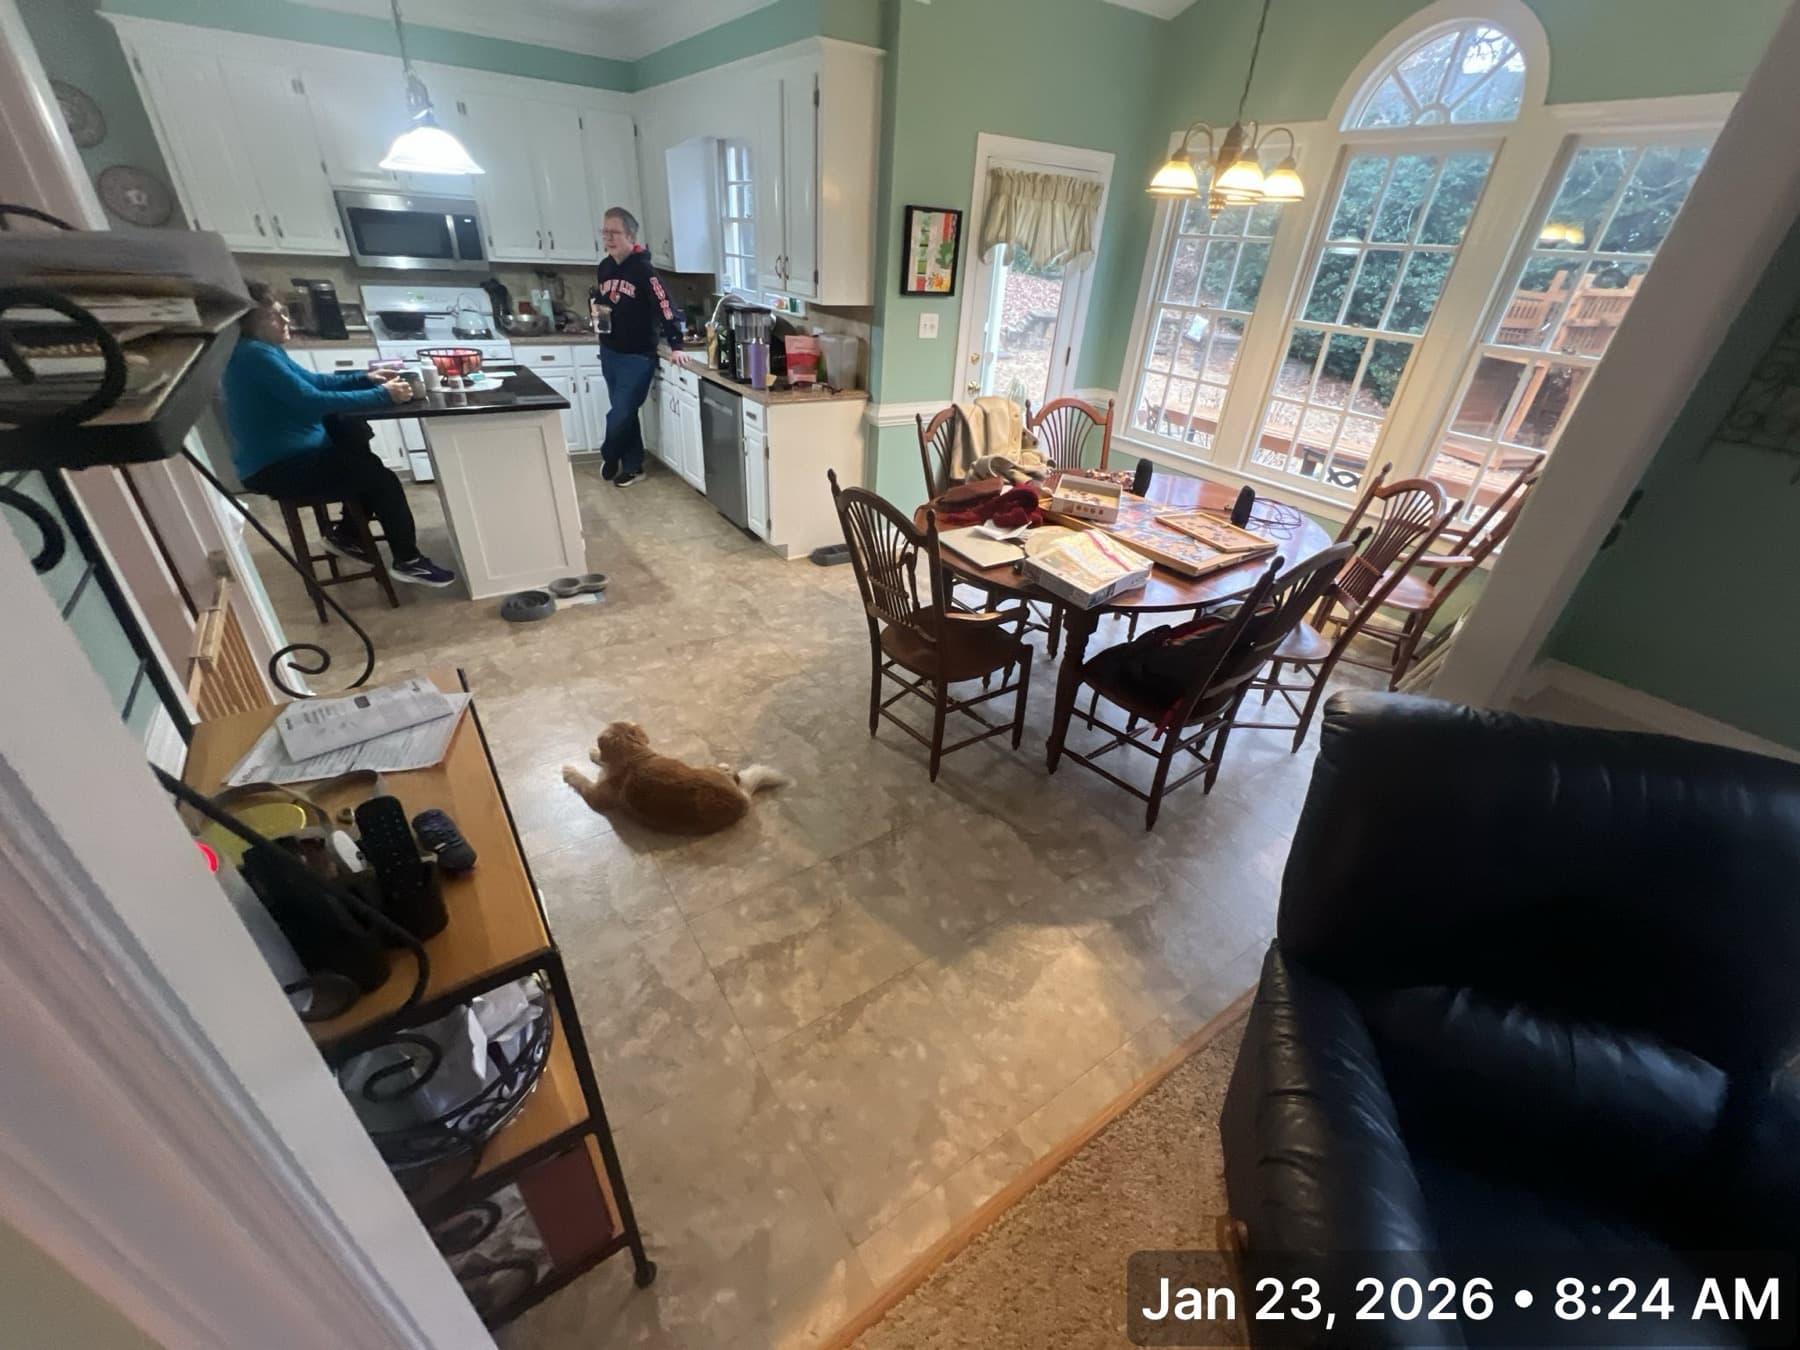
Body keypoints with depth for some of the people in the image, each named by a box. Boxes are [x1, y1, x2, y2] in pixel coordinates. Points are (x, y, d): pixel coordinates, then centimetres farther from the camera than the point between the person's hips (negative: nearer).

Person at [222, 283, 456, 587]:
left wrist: (364, 378, 3)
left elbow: (313, 381, 17)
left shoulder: (264, 350, 9)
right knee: (382, 479, -11)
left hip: (286, 453, 10)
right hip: (274, 469, -10)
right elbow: (314, 401, -28)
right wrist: (382, 395, -25)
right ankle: (408, 562, -1)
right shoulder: (254, 356, -21)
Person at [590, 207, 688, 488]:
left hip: (637, 357, -7)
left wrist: (675, 346, -29)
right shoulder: (605, 267, 8)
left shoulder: (643, 269, -15)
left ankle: (609, 458, 22)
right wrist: (594, 306, -1)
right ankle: (633, 466, 24)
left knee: (620, 414, -4)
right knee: (625, 413, 12)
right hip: (609, 353, 7)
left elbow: (665, 308, -21)